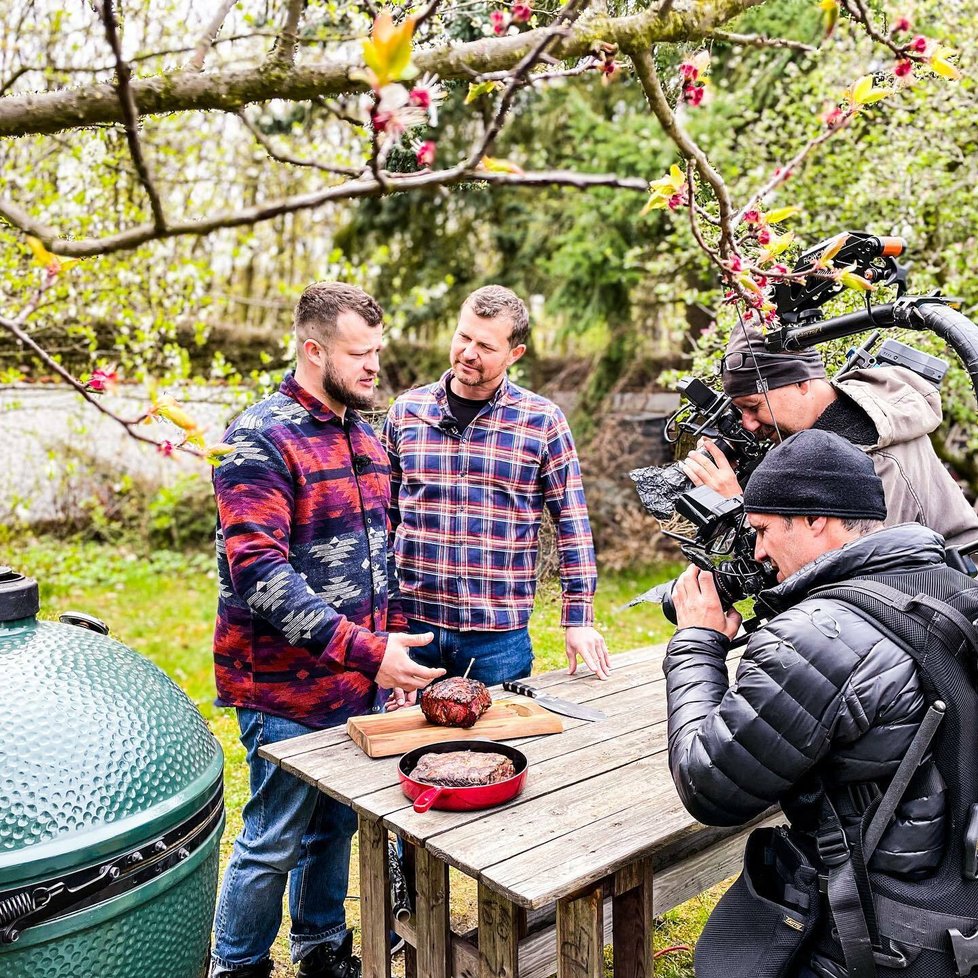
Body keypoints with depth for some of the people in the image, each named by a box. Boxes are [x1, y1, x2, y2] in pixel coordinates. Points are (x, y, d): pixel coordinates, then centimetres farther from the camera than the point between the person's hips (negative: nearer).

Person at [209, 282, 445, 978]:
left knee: (335, 827, 21)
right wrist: (365, 651, -28)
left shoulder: (365, 437, 9)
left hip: (358, 683, 7)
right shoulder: (261, 440, -16)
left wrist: (394, 645, 9)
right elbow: (260, 574, -25)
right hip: (287, 688, -7)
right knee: (274, 842, 8)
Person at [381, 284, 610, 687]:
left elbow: (572, 524, 1)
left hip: (500, 635, -1)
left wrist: (578, 619, -2)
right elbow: (383, 514, 11)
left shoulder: (542, 421, -3)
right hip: (411, 625, 2)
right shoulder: (406, 410, 3)